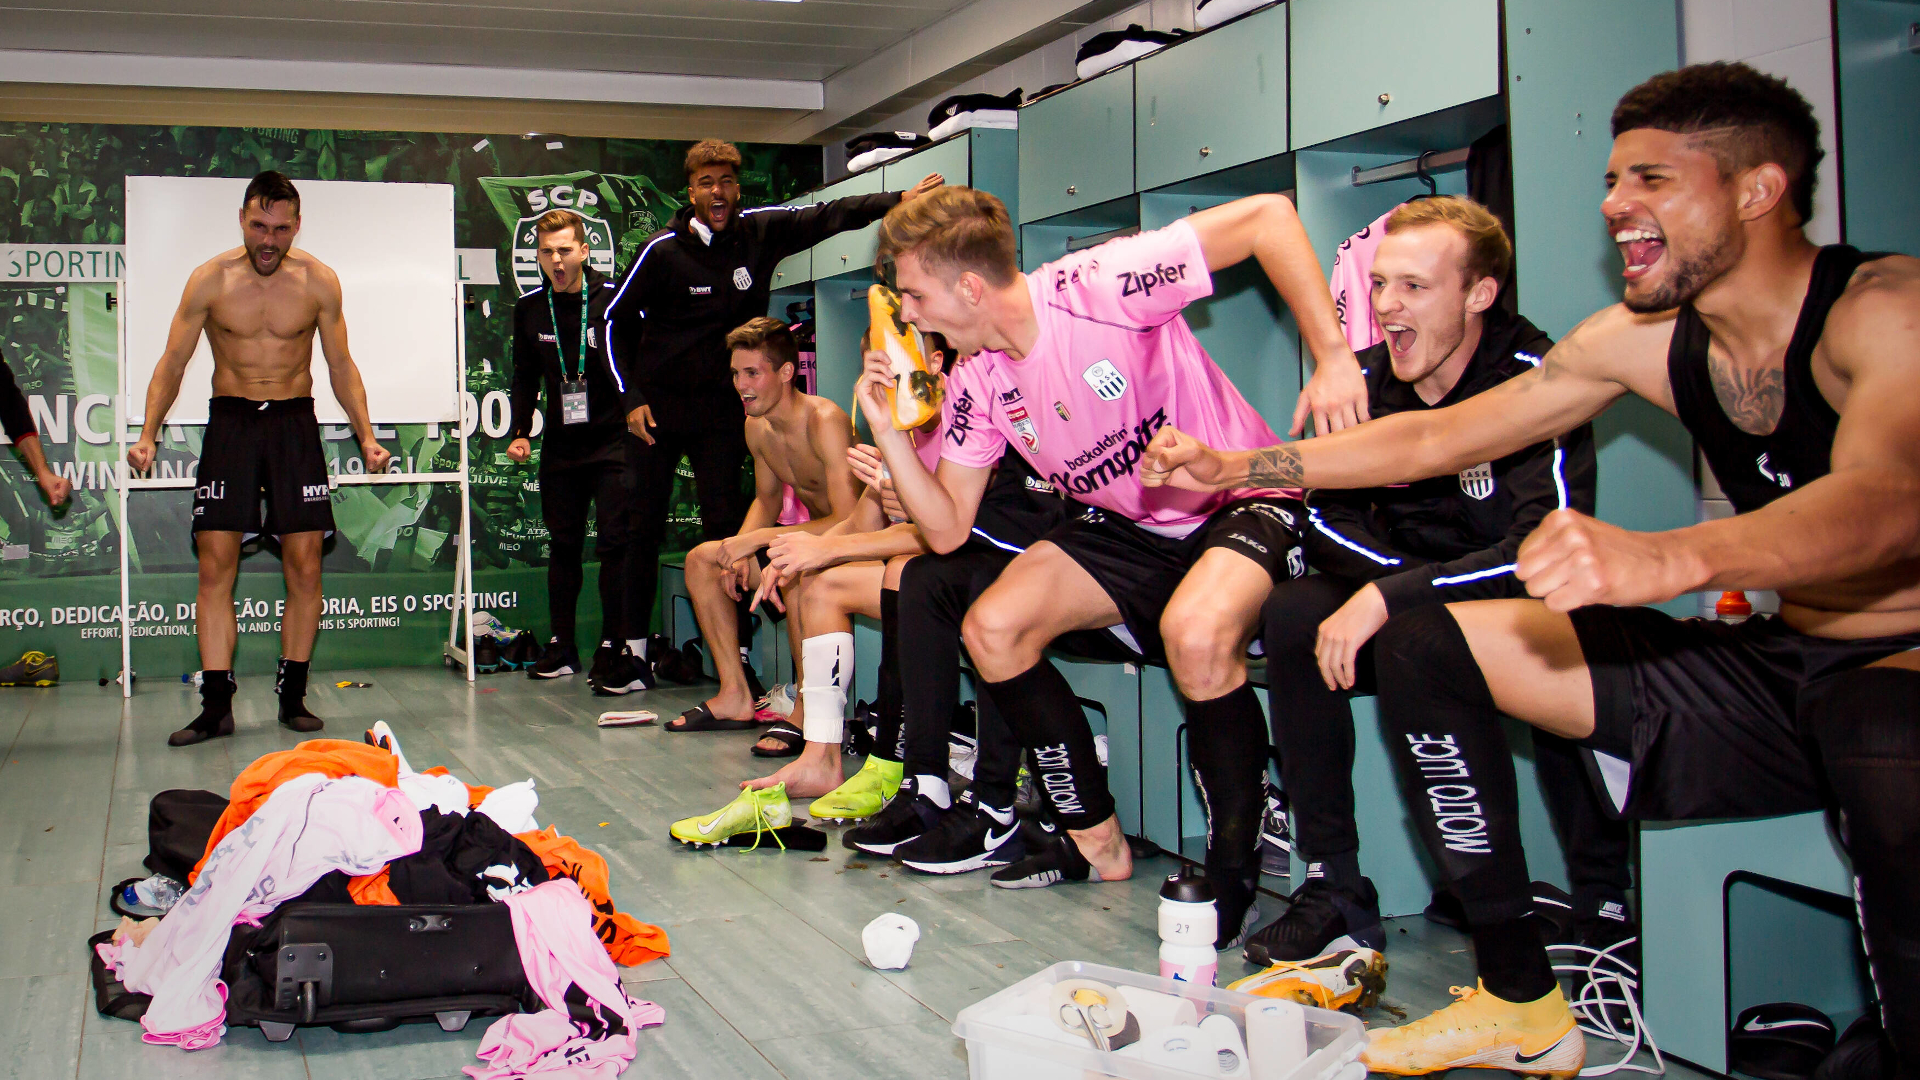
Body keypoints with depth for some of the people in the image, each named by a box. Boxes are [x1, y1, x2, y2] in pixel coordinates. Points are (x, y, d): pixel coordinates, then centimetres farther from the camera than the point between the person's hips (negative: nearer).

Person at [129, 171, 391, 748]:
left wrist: (366, 436, -2)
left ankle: (293, 695, 8)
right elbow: (172, 364, 1)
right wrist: (148, 435, -11)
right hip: (230, 419, 0)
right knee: (215, 563, -6)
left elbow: (341, 367, 8)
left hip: (295, 420, 1)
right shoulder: (210, 280, -3)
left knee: (304, 563, -3)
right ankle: (216, 705, -3)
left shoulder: (318, 282, -1)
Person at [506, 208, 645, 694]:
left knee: (615, 544, -8)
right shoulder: (529, 309, 5)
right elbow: (526, 376, 15)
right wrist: (521, 432, 7)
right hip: (560, 446, 4)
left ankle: (614, 649, -4)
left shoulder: (614, 299, -7)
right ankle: (561, 648, 19)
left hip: (612, 440, -4)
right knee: (563, 545, 10)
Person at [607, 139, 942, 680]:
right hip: (656, 404, -1)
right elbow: (618, 320, 0)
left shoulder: (761, 231, -2)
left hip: (720, 406, 1)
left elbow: (828, 215, 1)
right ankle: (634, 648, 13)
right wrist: (631, 397, -6)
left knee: (725, 525, -3)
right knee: (645, 527, 4)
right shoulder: (663, 250, -8)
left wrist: (899, 200, -12)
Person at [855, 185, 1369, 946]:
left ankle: (1236, 866, -14)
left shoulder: (1098, 288, -25)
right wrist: (886, 428, -12)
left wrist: (1334, 357, -31)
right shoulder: (978, 383, -2)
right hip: (1132, 530, 8)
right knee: (990, 627, -8)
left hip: (1245, 503, -7)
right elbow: (947, 529, 0)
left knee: (1196, 633, -37)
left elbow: (1267, 215, -26)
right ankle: (1095, 840, 6)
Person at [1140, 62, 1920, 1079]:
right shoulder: (1643, 339, 2)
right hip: (1775, 657, 7)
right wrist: (1234, 467, 0)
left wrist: (1669, 560, -56)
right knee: (1420, 643, -2)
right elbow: (1437, 439, 8)